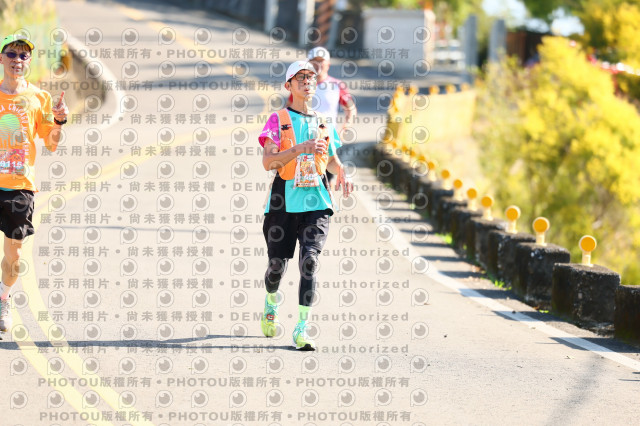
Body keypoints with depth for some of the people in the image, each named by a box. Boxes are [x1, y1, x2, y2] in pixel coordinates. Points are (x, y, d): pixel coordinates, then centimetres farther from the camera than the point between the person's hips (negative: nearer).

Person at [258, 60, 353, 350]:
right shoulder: (279, 120, 2)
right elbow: (268, 161, -10)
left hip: (316, 201, 2)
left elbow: (332, 159, 29)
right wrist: (301, 148, -20)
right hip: (284, 201, -2)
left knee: (309, 260, -16)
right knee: (278, 264, 4)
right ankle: (271, 305, 40)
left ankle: (301, 330, -17)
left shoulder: (323, 123, 14)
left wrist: (341, 172, 7)